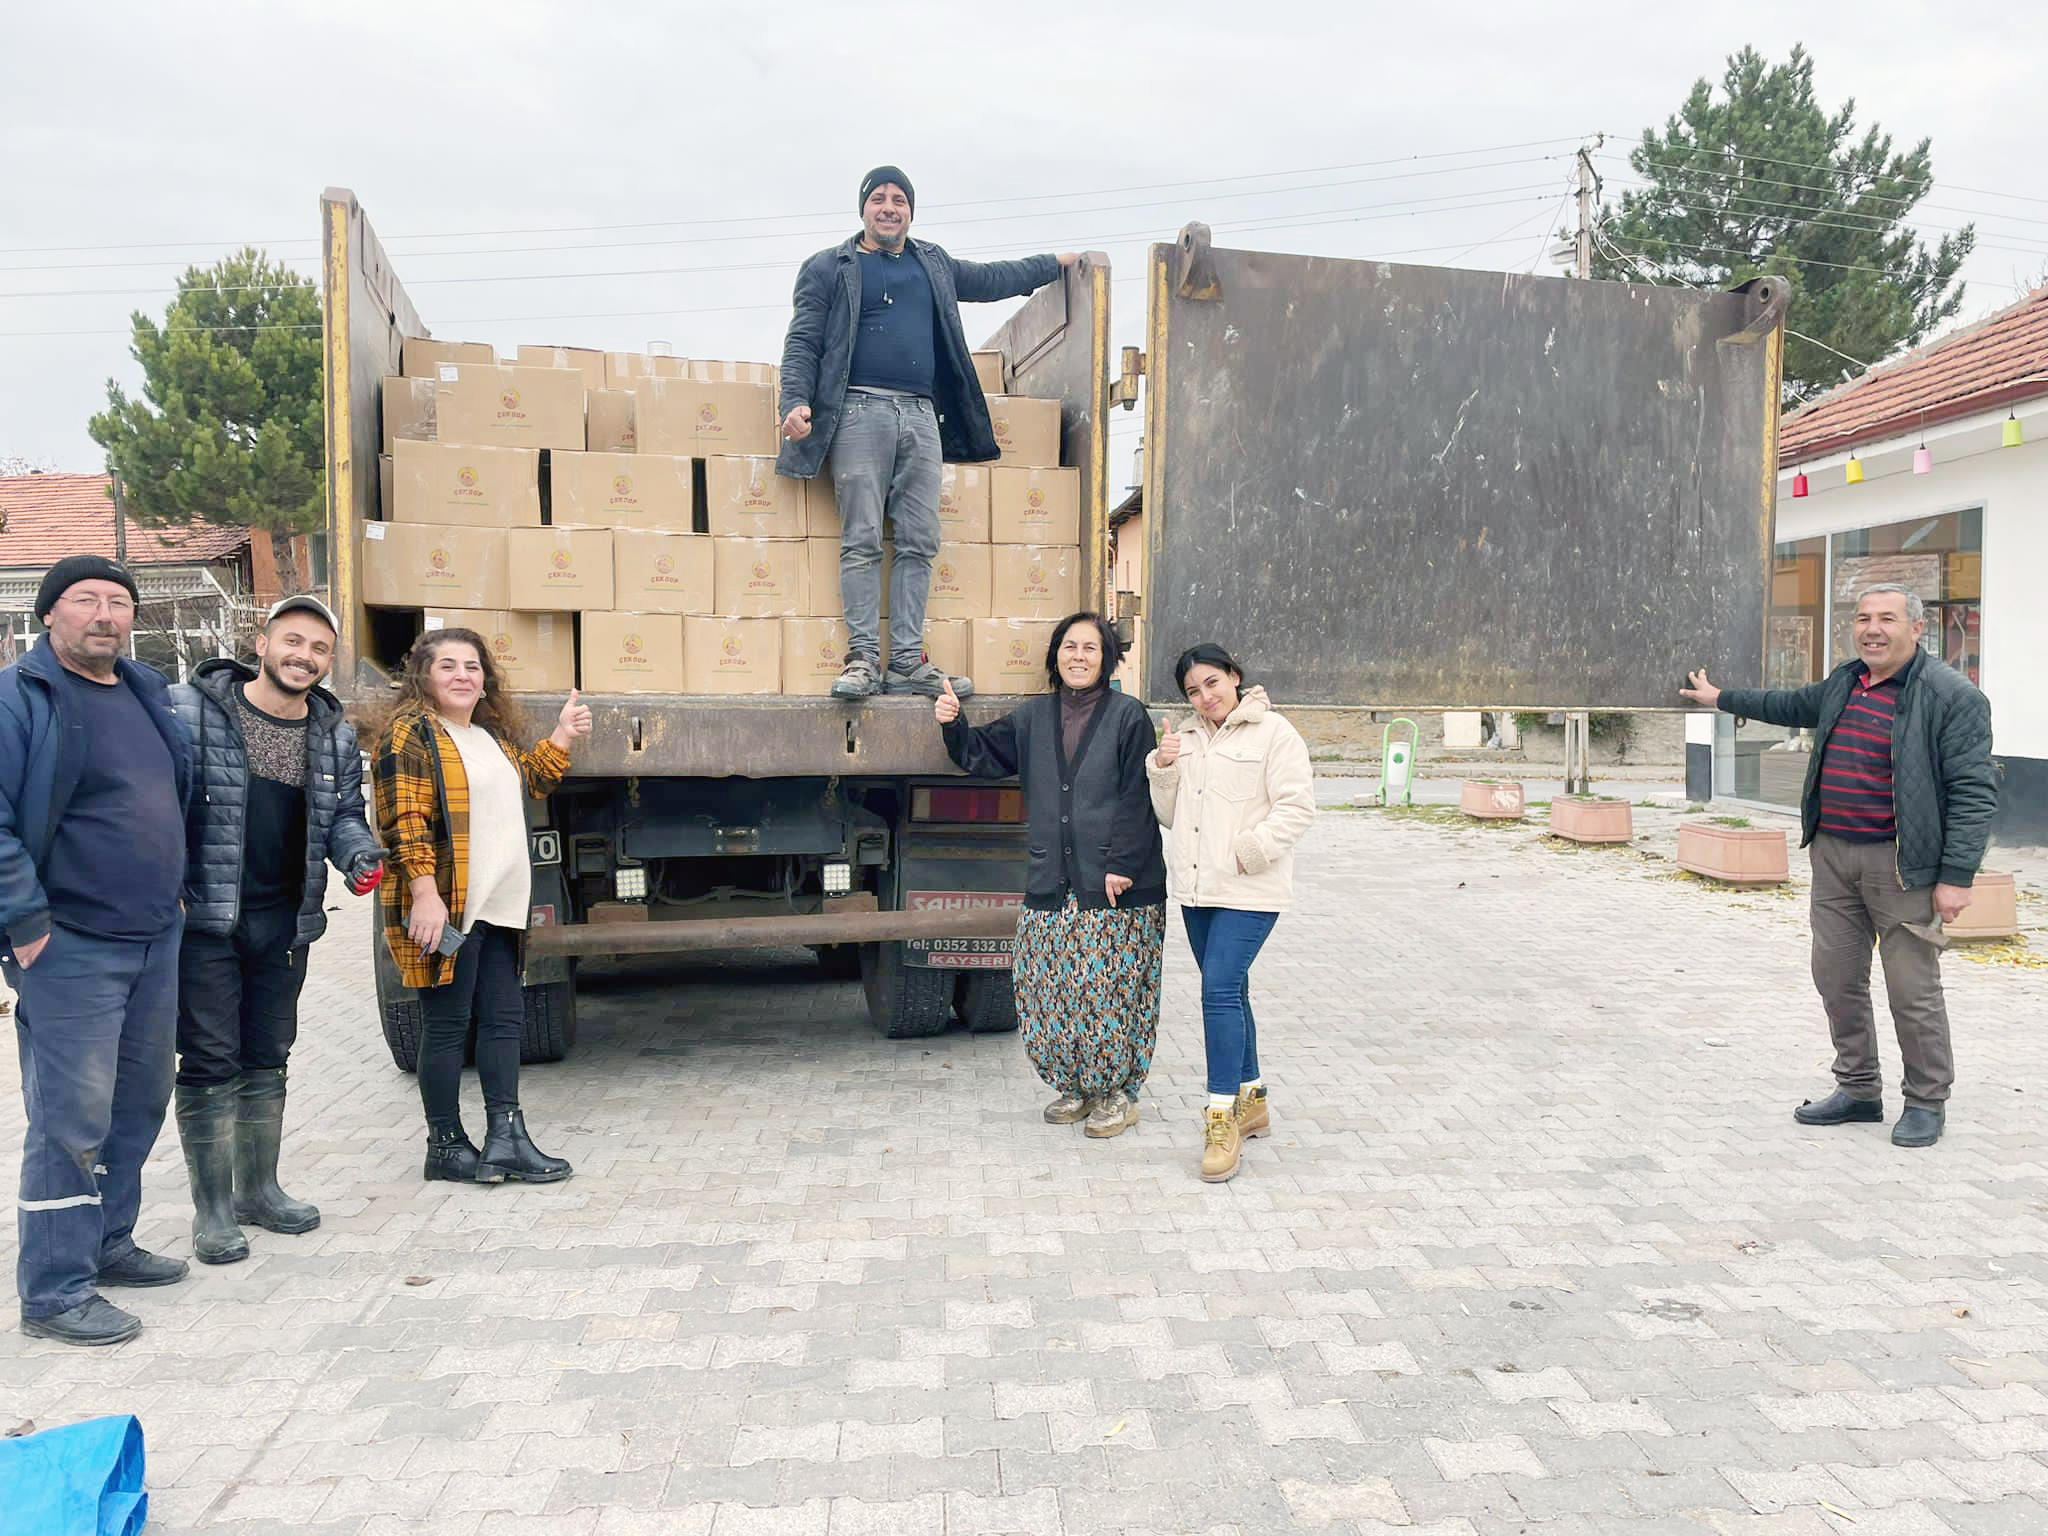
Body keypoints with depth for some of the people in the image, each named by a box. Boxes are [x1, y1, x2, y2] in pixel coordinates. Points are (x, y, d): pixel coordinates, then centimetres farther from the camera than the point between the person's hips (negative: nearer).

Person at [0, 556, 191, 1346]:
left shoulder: (148, 694, 13)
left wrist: (176, 891, 18)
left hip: (156, 941, 8)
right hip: (71, 950, -8)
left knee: (139, 1104, 16)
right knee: (72, 1121, -3)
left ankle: (108, 1243, 32)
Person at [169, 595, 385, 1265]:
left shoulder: (335, 736, 7)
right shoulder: (189, 709, -7)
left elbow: (343, 812, 14)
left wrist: (360, 854, -8)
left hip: (285, 921, 5)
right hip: (202, 917, -5)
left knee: (267, 1059, 16)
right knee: (210, 1062, 0)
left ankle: (258, 1188, 30)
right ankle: (211, 1207, 13)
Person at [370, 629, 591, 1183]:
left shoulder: (493, 735, 18)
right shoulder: (410, 734, -8)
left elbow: (529, 782, 33)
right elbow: (404, 821, -16)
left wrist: (562, 737, 20)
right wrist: (425, 893, -23)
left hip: (497, 907, 8)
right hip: (444, 908, -8)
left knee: (504, 1017, 7)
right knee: (447, 1024, 1)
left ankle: (505, 1138, 12)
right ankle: (446, 1146, 13)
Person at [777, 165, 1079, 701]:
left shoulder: (934, 265, 25)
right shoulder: (830, 268, 11)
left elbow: (991, 279, 39)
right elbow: (803, 342, 4)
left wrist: (1055, 262, 42)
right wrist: (797, 401, -12)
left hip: (921, 416, 4)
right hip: (859, 412, -4)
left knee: (919, 544, -2)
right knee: (861, 541, -10)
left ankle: (908, 662, 0)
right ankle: (862, 658, -9)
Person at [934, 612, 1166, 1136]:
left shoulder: (1127, 716, -3)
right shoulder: (1033, 718, 12)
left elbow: (1136, 799, -7)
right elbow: (982, 755, 17)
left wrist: (1121, 866, -13)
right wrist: (954, 726, -2)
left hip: (1115, 886, -5)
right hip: (1051, 884, 5)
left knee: (1110, 990, -2)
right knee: (1047, 993, 6)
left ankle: (1116, 1093, 16)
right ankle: (1075, 1087, 24)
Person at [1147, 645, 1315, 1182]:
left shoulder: (1273, 734, -5)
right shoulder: (1186, 738, 15)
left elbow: (1297, 806, -11)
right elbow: (1170, 815, 16)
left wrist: (1249, 850, -19)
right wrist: (1162, 770, -1)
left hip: (1249, 891, -7)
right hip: (1196, 888, 7)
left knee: (1221, 990, -16)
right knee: (1228, 992, 14)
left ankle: (1222, 1119, -10)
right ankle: (1251, 1100, 28)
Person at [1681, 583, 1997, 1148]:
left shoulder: (1952, 696, -11)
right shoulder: (1844, 682, 12)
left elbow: (1974, 792, -14)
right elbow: (1792, 705, 33)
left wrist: (1956, 877, -18)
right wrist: (1721, 698, 42)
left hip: (1900, 865, -7)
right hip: (1832, 854, 7)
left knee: (1913, 989, 0)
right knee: (1837, 977, 12)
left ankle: (1927, 1102, 18)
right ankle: (1858, 1090, 26)